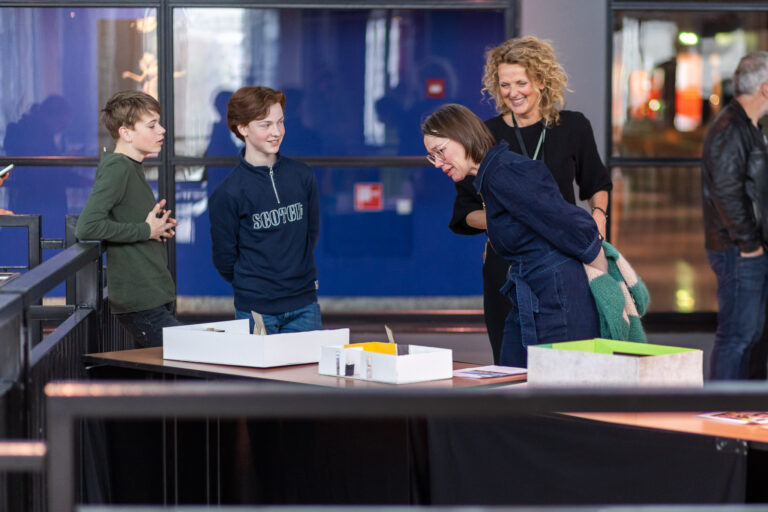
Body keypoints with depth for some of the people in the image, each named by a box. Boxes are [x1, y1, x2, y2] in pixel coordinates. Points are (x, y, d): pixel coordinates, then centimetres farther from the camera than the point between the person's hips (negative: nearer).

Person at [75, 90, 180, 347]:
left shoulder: (132, 167, 17)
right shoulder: (116, 168, -12)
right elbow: (86, 227, -23)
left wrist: (158, 225, 8)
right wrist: (146, 230, -15)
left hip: (156, 298, 10)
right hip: (140, 304, -10)